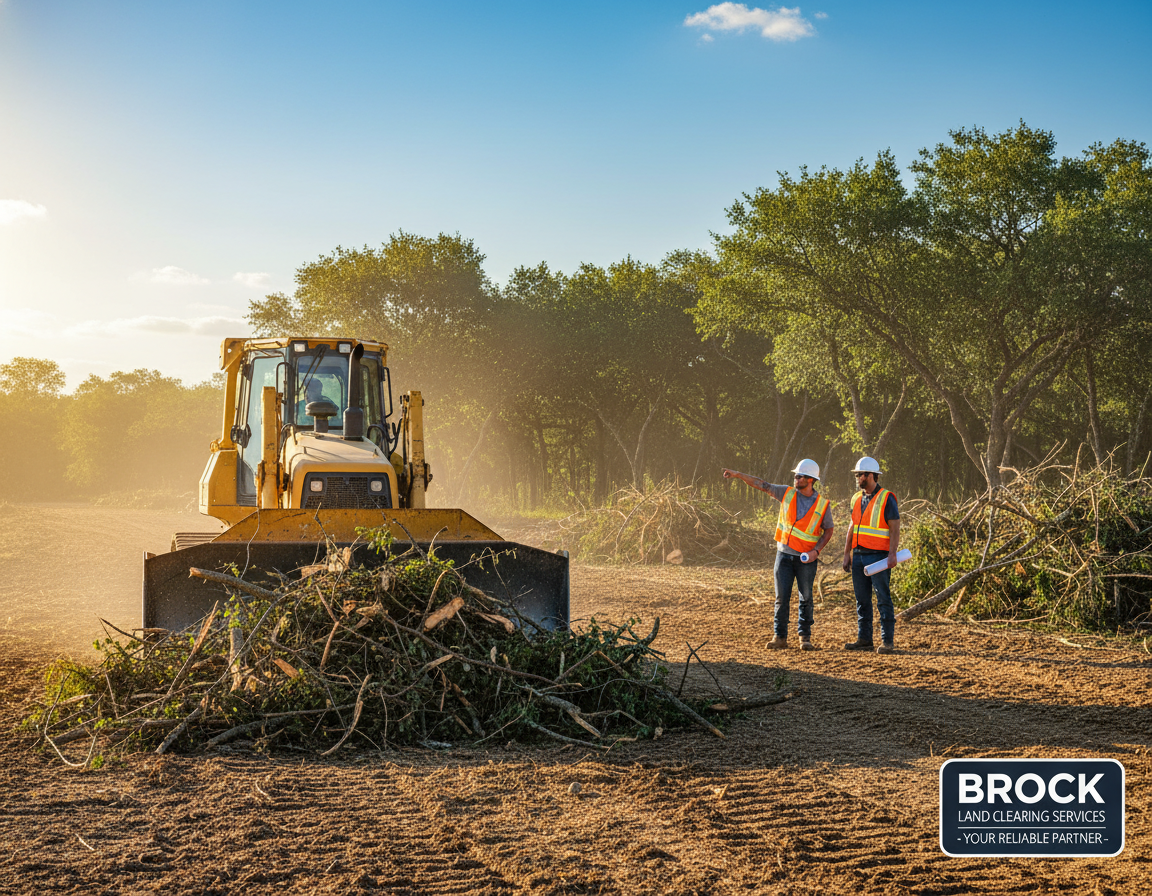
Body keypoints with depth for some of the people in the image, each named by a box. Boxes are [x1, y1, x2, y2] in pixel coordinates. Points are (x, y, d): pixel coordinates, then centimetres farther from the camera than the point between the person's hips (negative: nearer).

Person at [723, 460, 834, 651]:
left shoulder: (823, 504, -5)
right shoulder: (787, 493, 1)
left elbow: (828, 530, 1)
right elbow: (761, 485, 3)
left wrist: (816, 550, -12)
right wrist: (738, 475, -2)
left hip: (806, 558, -2)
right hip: (784, 554, 2)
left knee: (806, 598, 3)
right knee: (782, 597, 2)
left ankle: (804, 637, 13)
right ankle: (779, 637, 7)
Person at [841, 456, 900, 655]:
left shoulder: (886, 499, -6)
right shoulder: (857, 499, 14)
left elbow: (895, 528, -9)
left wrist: (892, 554, -18)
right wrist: (847, 554, 14)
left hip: (878, 556, -7)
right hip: (859, 556, 7)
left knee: (883, 599, -5)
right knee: (862, 600, 9)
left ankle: (887, 640, -3)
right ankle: (864, 639, 14)